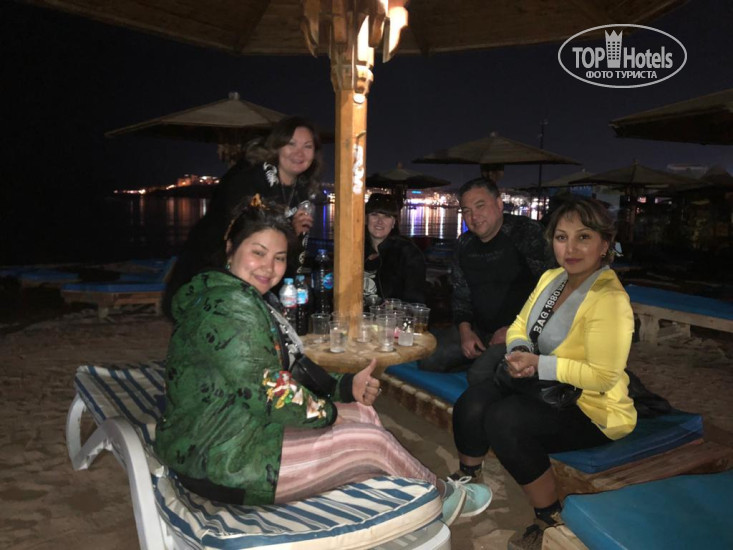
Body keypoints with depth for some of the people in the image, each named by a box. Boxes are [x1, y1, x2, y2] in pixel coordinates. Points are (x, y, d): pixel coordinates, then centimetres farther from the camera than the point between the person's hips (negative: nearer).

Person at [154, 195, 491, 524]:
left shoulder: (254, 299, 8)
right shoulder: (231, 308, -25)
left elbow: (292, 367, 10)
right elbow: (268, 395, -26)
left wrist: (345, 386, 0)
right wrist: (327, 412, -9)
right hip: (221, 464, -10)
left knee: (363, 413, 11)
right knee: (373, 442, -5)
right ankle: (442, 495, 24)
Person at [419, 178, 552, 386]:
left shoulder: (526, 232, -10)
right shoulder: (465, 244, 10)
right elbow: (461, 294, 16)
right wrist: (465, 329, -2)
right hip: (479, 331, 7)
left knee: (481, 375, -31)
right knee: (426, 356, -6)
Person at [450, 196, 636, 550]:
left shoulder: (609, 300, -22)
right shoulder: (551, 278, 3)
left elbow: (604, 376, -26)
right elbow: (520, 325, 9)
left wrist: (538, 365, -29)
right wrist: (519, 351, -13)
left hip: (591, 408, -7)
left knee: (504, 421, -29)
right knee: (472, 405, -16)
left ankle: (550, 520, -6)